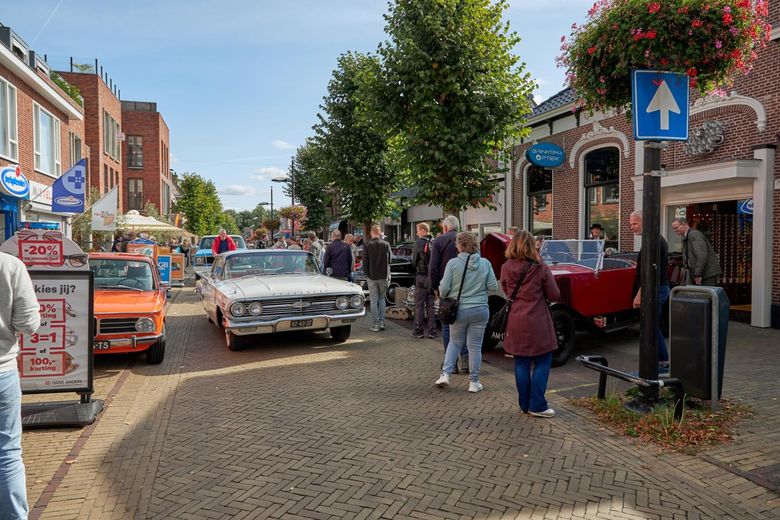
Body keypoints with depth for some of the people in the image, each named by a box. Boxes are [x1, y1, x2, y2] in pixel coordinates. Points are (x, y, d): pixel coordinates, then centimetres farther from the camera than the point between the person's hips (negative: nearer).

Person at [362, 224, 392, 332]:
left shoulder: (366, 245, -8)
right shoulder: (386, 244, -3)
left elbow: (364, 262, -4)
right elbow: (389, 261, 4)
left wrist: (366, 274, 9)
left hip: (371, 276, -2)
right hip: (383, 276, 2)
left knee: (374, 300, 5)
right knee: (382, 298, 15)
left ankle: (375, 324, 5)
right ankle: (382, 322, 10)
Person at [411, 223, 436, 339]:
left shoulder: (419, 243, -10)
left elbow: (414, 261, -5)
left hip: (421, 277, -4)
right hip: (433, 277, 4)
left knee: (419, 305, 4)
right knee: (431, 305, 11)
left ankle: (419, 331, 6)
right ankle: (431, 331, 12)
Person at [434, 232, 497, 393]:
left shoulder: (453, 263, -10)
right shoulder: (485, 263, -4)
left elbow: (444, 288, -9)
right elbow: (493, 286, -2)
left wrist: (444, 295, 13)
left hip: (458, 310, 0)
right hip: (480, 311, 1)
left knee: (455, 342, 19)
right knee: (475, 346, 10)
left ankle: (445, 374, 9)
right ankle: (474, 382, 16)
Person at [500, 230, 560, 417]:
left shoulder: (505, 268, -2)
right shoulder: (541, 269, -12)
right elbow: (554, 295, -4)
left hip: (515, 323, 4)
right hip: (537, 323, -4)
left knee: (521, 363, 12)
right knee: (542, 363, 8)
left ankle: (524, 405, 20)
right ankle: (537, 406, 9)